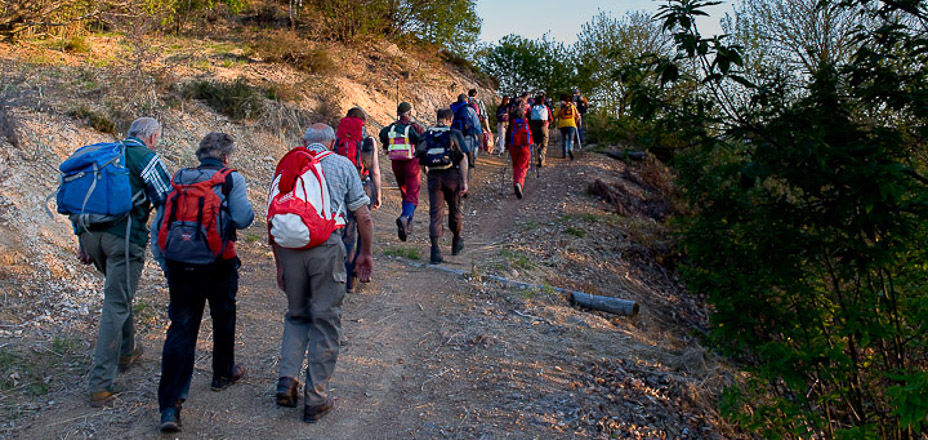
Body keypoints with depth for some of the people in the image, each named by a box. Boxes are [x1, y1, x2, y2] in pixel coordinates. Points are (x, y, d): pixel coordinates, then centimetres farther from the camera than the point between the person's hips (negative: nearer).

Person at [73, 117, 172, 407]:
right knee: (116, 305, -5)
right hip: (124, 237, -7)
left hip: (91, 234, 7)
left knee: (120, 293, 28)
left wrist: (82, 240, 23)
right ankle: (101, 385, -5)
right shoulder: (146, 158, 0)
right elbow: (168, 201, -6)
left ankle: (126, 353, 39)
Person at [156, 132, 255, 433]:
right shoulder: (231, 179, -3)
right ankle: (223, 373, 42)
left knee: (181, 328, 2)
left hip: (179, 264, 3)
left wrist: (164, 261, 15)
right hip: (218, 264, -3)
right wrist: (250, 209, 10)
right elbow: (243, 218, -13)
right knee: (223, 318, 22)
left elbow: (159, 222, 8)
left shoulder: (178, 179, 10)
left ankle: (170, 405, -5)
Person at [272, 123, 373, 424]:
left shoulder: (286, 166, 17)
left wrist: (279, 263, 19)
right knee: (325, 321, 7)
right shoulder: (342, 165, 10)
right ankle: (316, 399, 12)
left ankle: (287, 381, 8)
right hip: (326, 247, -3)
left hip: (290, 248, 3)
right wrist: (366, 253, 16)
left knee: (296, 316, 22)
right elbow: (363, 216, 5)